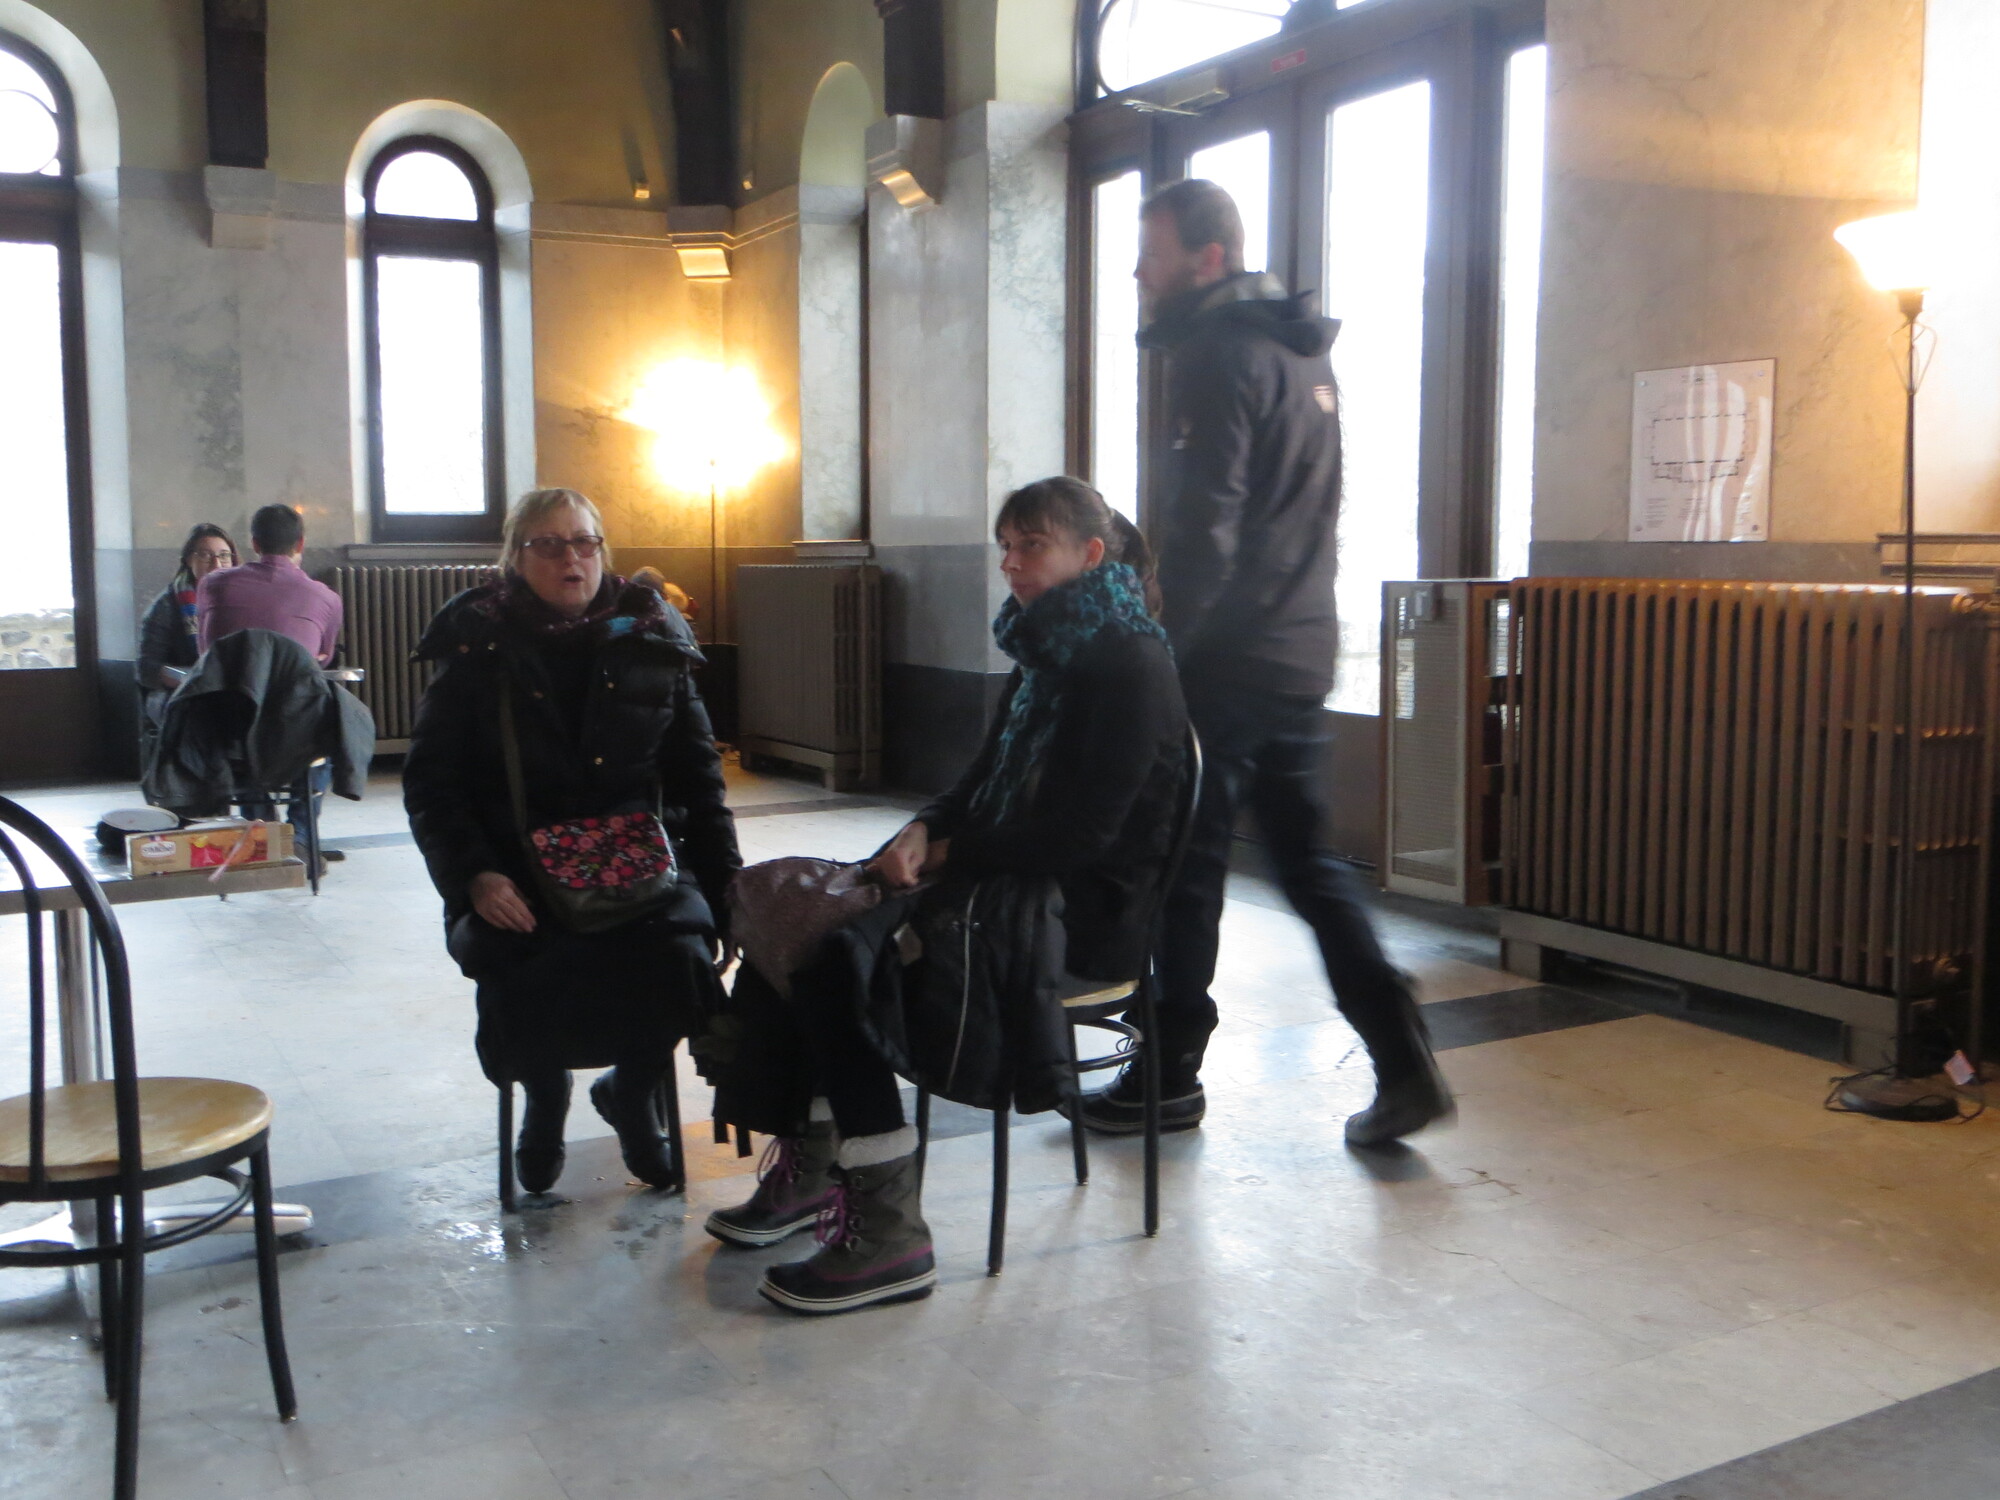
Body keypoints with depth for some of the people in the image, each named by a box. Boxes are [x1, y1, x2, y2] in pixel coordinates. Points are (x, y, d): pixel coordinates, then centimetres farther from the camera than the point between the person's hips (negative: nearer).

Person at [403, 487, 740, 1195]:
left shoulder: (648, 640, 9)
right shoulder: (477, 648, 4)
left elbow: (697, 773, 12)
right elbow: (429, 782, 2)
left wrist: (725, 886, 2)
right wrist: (472, 877, -15)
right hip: (519, 876, -1)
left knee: (679, 957, -29)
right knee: (521, 981, -31)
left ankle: (630, 1092, 7)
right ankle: (545, 1097, 8)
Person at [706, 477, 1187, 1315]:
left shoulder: (1129, 663, -12)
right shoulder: (1045, 652, 17)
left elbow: (1082, 831, -20)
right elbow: (984, 783, 19)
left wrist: (951, 856, -10)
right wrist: (925, 830, -3)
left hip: (1089, 915, -9)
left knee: (836, 957, -23)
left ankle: (888, 1233, -18)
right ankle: (808, 1165, 5)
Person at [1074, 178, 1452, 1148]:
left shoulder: (1218, 356, -11)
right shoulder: (1303, 352, 17)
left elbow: (1204, 528, -19)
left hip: (1228, 660, -9)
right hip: (1303, 654, 9)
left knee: (1186, 868, 2)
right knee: (1306, 859, 13)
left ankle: (1169, 1077, 13)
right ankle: (1403, 1066, 9)